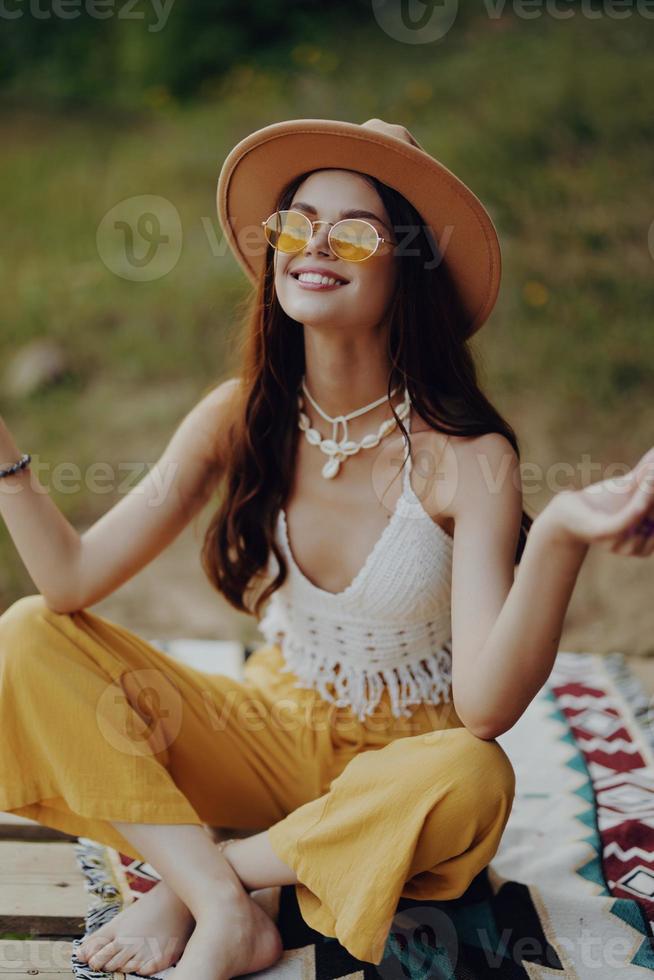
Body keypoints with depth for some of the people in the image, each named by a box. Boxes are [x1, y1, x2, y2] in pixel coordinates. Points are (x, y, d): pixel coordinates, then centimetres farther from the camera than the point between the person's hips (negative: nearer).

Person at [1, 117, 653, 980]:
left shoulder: (468, 457, -21)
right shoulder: (241, 418, -9)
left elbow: (485, 708, -30)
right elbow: (73, 580, -12)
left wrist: (560, 538, -45)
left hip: (403, 760, -3)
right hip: (273, 734, 3)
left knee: (474, 781, -38)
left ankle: (192, 882, -13)